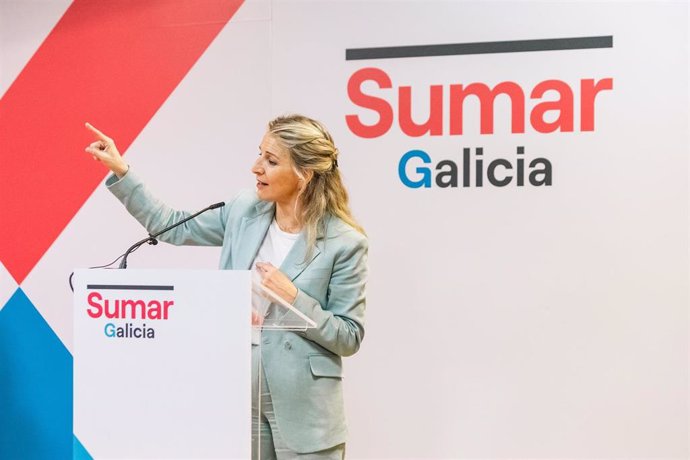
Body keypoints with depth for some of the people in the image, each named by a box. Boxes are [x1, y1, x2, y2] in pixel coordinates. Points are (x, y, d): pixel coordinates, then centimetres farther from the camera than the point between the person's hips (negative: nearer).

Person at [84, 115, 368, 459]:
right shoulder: (244, 211, 2)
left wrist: (293, 298, -20)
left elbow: (349, 337, -9)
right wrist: (120, 171, 7)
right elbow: (175, 229, 11)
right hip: (238, 398, 5)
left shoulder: (345, 242, -12)